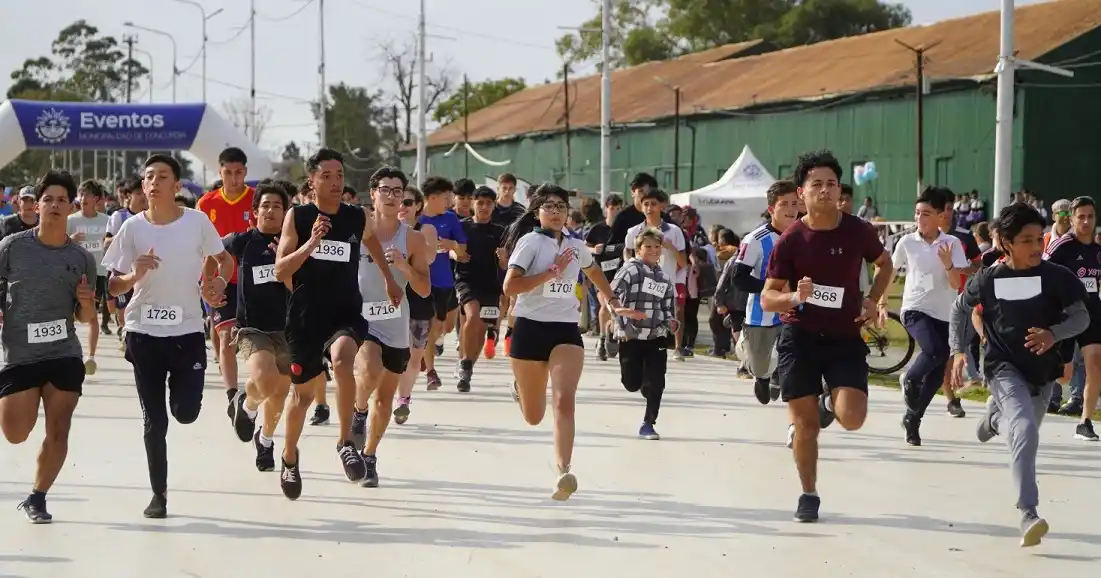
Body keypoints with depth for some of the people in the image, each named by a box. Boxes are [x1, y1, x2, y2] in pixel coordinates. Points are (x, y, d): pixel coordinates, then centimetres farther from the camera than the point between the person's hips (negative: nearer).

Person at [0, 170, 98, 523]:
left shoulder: (82, 258, 4)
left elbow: (85, 318, 11)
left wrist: (86, 305, -11)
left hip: (65, 355, 2)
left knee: (58, 432, -2)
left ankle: (36, 499, 15)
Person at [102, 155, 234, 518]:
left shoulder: (197, 222, -5)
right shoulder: (133, 227, -3)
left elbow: (225, 260, 10)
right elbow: (113, 287, 1)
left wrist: (218, 281, -11)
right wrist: (134, 275, -20)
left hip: (188, 330, -1)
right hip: (144, 333, 1)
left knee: (185, 413, -6)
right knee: (154, 420, 3)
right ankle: (159, 493, 16)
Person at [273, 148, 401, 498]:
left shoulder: (358, 218, 2)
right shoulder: (297, 217, -4)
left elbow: (371, 241, 27)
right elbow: (280, 271, -9)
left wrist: (389, 280, 31)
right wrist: (309, 244, -23)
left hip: (346, 313, 0)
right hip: (305, 316, 0)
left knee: (342, 360, -33)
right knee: (303, 391, 13)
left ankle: (345, 442, -21)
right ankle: (290, 456, 39)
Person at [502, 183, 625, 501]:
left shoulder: (576, 246, 11)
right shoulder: (530, 241, -5)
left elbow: (594, 272, 35)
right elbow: (509, 286, -17)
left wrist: (613, 301, 33)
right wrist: (552, 271, -17)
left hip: (567, 331, 3)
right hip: (530, 328, -2)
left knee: (565, 400, -21)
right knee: (533, 417, 10)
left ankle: (564, 472, -28)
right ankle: (520, 389, 48)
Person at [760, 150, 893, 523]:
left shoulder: (859, 231, -4)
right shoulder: (790, 240, -8)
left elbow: (884, 263, 17)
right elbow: (767, 299, -4)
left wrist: (872, 301, 2)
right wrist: (794, 297, -25)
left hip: (845, 338, 1)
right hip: (800, 337, -1)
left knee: (852, 418, -15)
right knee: (805, 423, 0)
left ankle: (830, 405, 22)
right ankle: (808, 496, 19)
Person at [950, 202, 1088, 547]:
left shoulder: (1056, 277, -10)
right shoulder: (988, 280, -8)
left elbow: (1081, 316, -8)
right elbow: (960, 309, 9)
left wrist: (1054, 334, -27)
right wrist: (958, 351, 1)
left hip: (1043, 371, 3)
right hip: (1004, 368, -3)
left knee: (1022, 433, 23)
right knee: (1025, 431, -26)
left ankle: (995, 416, 61)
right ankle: (1028, 515, -29)